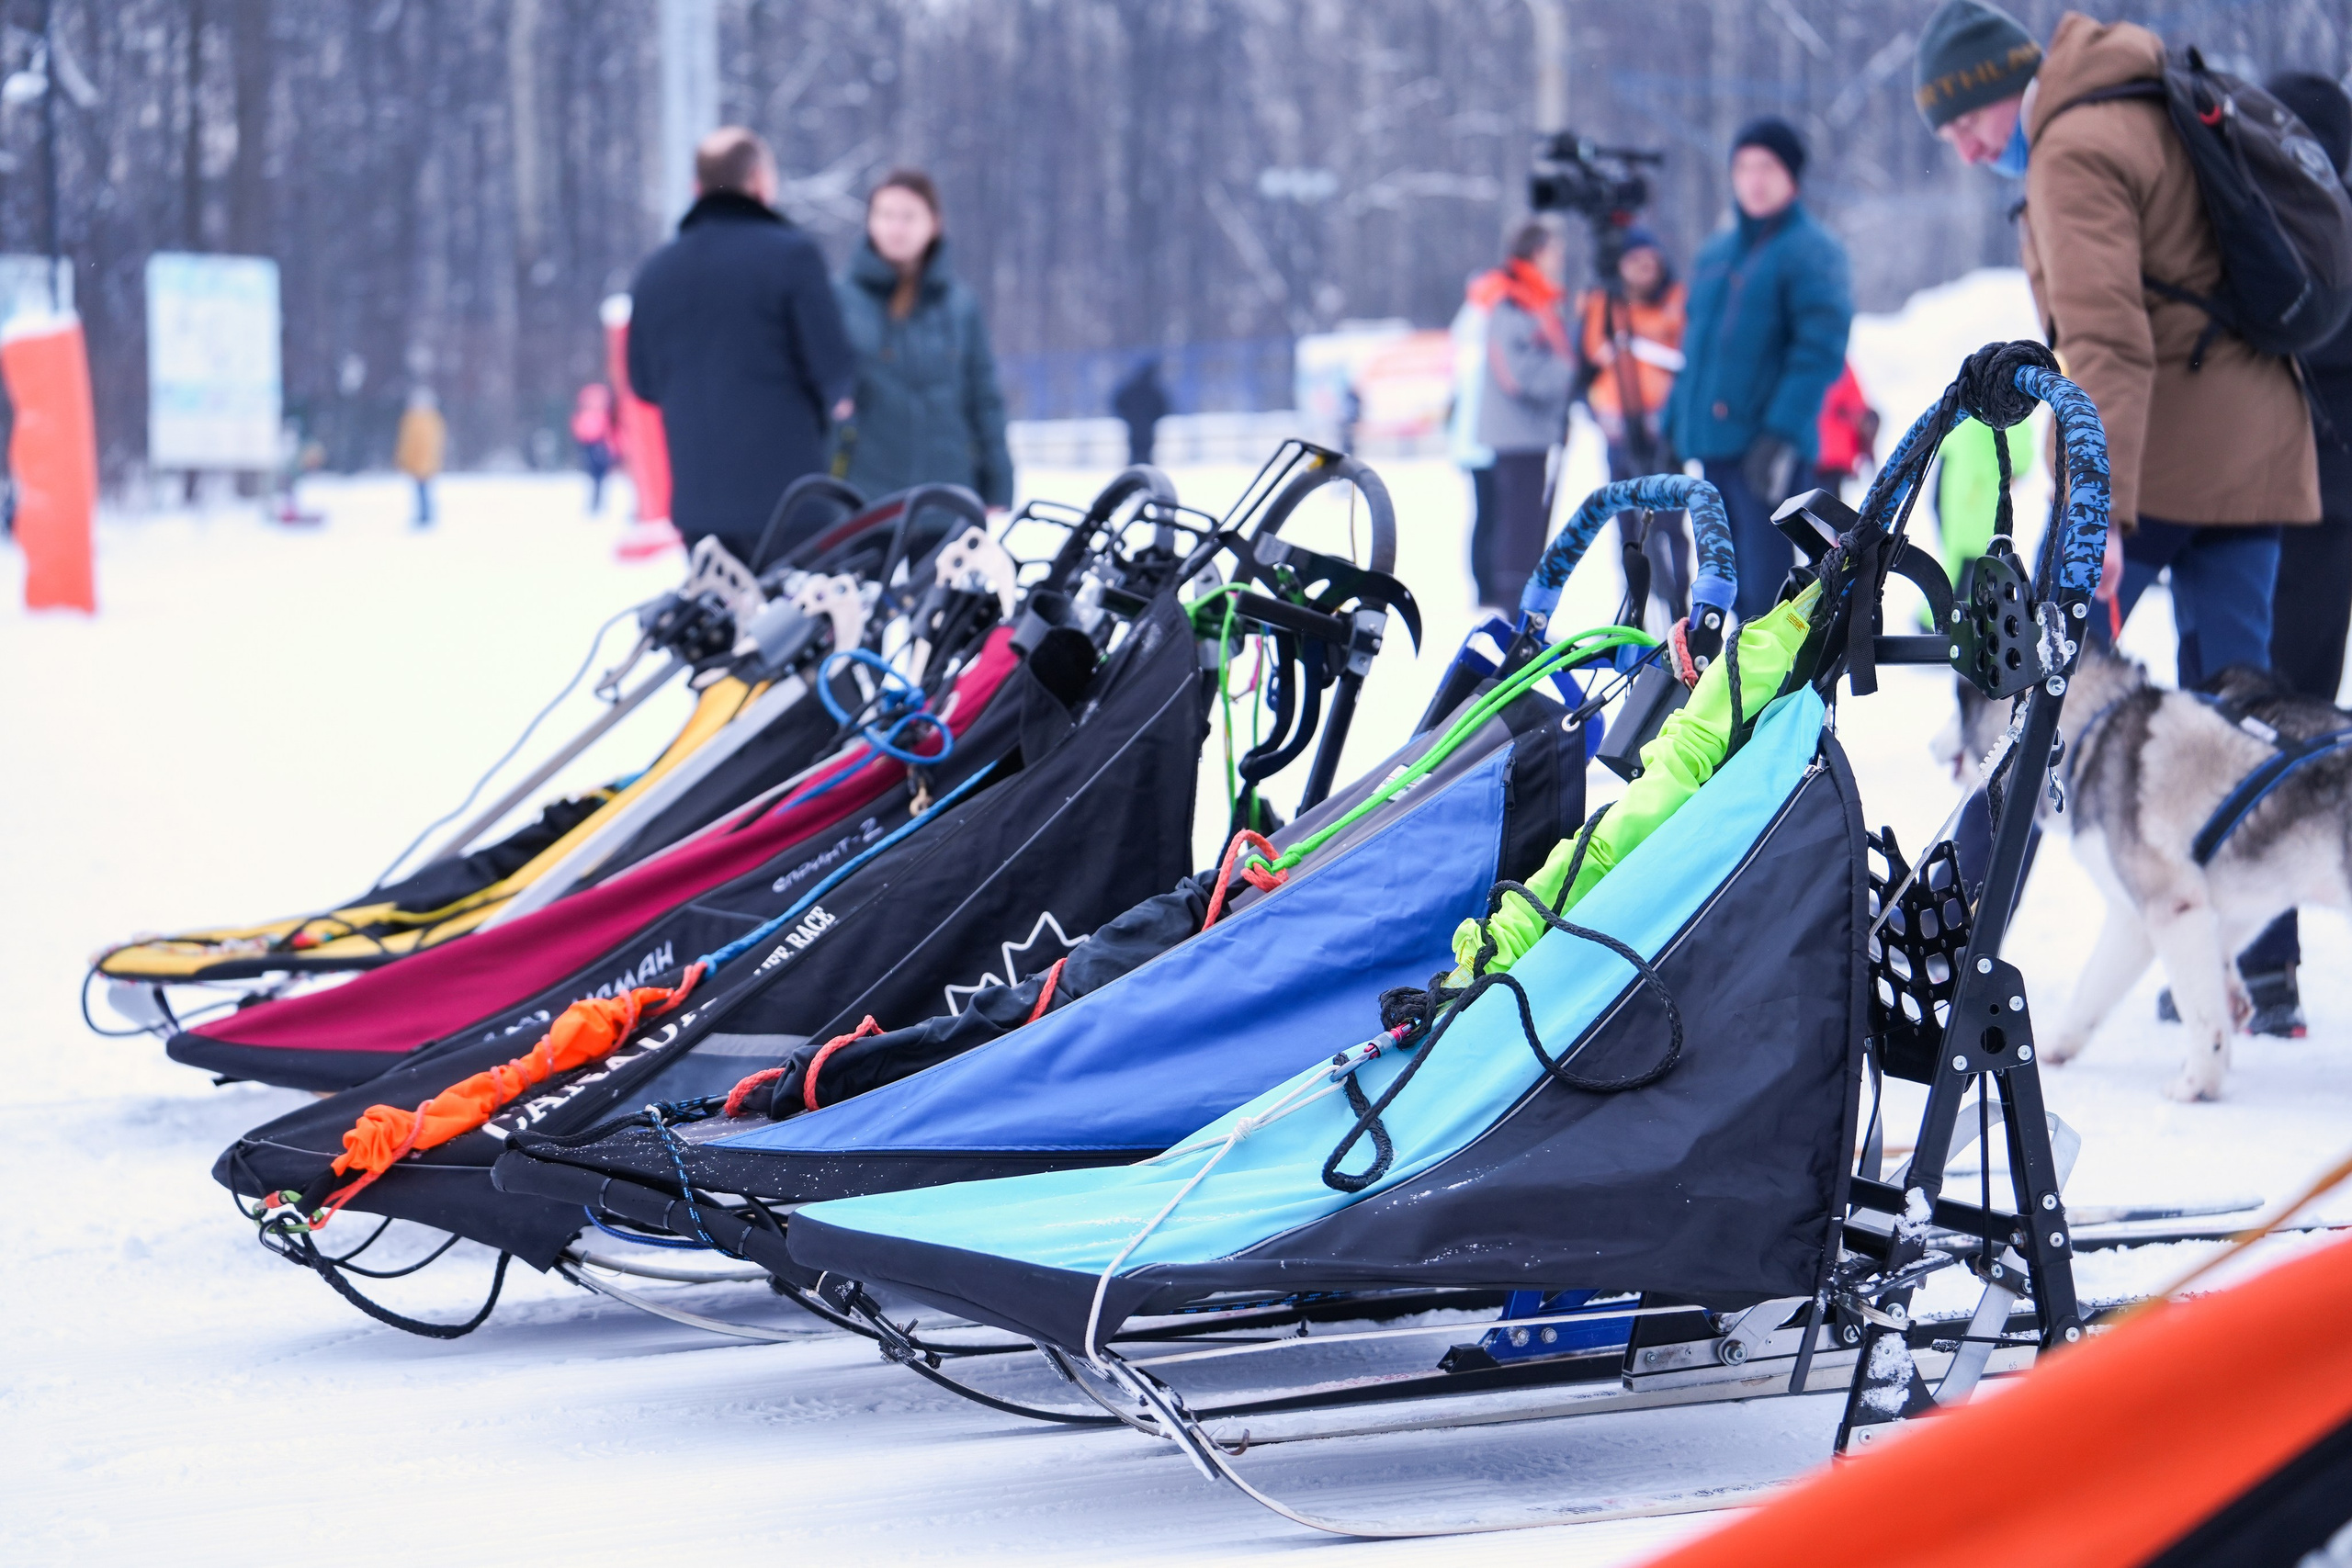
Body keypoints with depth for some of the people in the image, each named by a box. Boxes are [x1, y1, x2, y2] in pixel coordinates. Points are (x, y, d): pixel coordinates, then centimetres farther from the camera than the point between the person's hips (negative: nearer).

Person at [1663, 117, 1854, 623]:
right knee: (1731, 579, 11)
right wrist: (1673, 424, 16)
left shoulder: (1811, 252, -5)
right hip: (1712, 445, 8)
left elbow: (1821, 349, -14)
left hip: (1767, 449, -8)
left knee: (1767, 581, -11)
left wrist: (1782, 433, -22)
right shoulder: (1715, 254, 18)